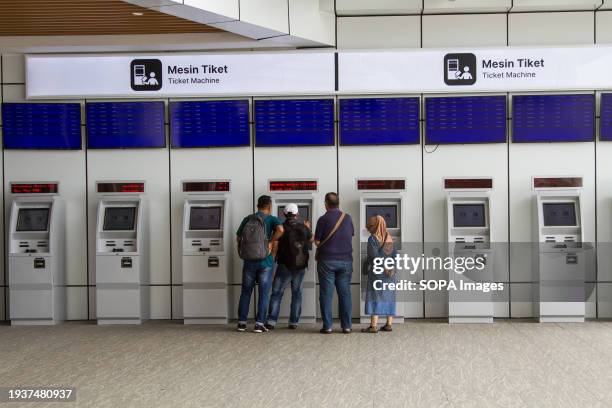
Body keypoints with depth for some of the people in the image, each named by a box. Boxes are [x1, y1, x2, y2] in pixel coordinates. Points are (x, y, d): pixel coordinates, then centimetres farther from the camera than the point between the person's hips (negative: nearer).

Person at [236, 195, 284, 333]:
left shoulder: (247, 219, 5)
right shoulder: (272, 219, -4)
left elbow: (238, 238, 7)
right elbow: (280, 229, -24)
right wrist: (271, 242, -12)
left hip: (249, 261, 3)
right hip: (265, 261, -3)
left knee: (246, 292, 13)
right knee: (264, 293, 5)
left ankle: (241, 323, 14)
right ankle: (259, 324, 2)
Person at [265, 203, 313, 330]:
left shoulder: (282, 227, -9)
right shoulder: (303, 227, 1)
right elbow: (311, 239, 18)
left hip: (285, 265, -3)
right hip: (300, 265, 3)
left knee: (277, 293, 2)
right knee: (296, 293, 12)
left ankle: (271, 322, -5)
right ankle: (294, 322, 10)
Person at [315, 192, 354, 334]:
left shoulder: (323, 219, -7)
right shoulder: (347, 218, 3)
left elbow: (317, 241, -6)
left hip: (327, 261, -3)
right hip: (345, 261, 3)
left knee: (326, 294, 2)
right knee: (345, 293, 7)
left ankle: (327, 326, 1)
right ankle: (346, 326, 8)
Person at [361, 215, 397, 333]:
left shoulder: (372, 238, -8)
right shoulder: (389, 238, 9)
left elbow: (372, 255, -15)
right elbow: (394, 255, 7)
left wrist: (366, 267, -3)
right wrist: (390, 267, 11)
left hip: (376, 271, -6)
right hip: (389, 272, 6)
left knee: (374, 296, -5)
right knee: (388, 297, 10)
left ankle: (374, 325, -9)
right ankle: (389, 324, 12)